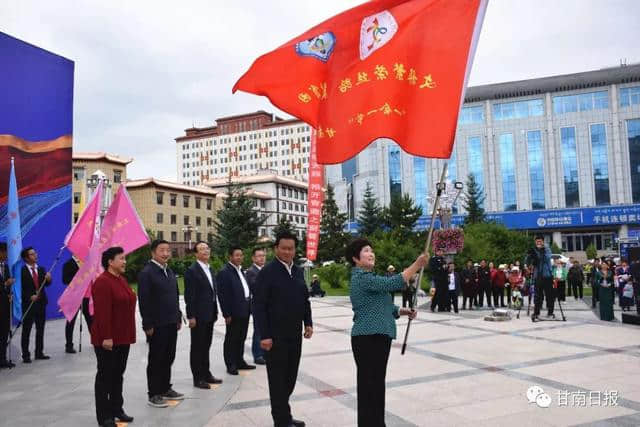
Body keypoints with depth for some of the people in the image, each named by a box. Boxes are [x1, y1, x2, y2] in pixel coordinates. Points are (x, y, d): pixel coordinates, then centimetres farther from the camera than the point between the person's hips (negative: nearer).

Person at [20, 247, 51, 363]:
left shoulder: (41, 269, 11)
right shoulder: (22, 271, -6)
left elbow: (46, 284, 5)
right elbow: (20, 288, -8)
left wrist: (48, 279, -16)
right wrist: (30, 297, -19)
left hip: (41, 302, 5)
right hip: (28, 303, -5)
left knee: (40, 329, 9)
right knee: (26, 330, 2)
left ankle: (39, 353, 18)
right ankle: (26, 355, 9)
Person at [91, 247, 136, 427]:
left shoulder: (122, 280, 12)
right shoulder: (102, 282, -17)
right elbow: (102, 312, -21)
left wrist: (129, 334, 17)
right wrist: (106, 337, -23)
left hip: (123, 337, 9)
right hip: (108, 339, -9)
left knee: (118, 374, 16)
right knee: (105, 375, 3)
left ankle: (117, 409, 27)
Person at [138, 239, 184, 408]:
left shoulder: (169, 272, 12)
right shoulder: (146, 273, -13)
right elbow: (144, 301, -16)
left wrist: (178, 317, 14)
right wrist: (148, 325, -17)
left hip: (171, 324, 7)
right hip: (157, 325, -7)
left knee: (168, 358, 15)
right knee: (156, 359, 4)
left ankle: (166, 389, 28)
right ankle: (154, 394, 15)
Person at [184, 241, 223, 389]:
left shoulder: (210, 269, 13)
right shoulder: (191, 270, -11)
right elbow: (189, 295, -14)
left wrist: (215, 311, 13)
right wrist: (191, 316, -17)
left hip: (210, 315, 7)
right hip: (198, 316, -7)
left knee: (206, 346, 16)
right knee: (197, 347, 3)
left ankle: (206, 374, 26)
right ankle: (198, 378, 12)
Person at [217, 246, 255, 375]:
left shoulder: (240, 270, 13)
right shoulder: (224, 272, -13)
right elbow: (222, 295, -16)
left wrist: (249, 307, 13)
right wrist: (227, 314, -18)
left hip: (244, 311, 8)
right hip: (234, 313, -8)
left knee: (241, 338, 16)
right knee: (231, 339, 4)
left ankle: (240, 361, 27)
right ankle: (231, 365, 14)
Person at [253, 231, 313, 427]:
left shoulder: (298, 271, 10)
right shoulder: (267, 272, -10)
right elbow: (258, 306, -13)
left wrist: (308, 323, 6)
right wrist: (264, 335, -17)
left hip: (295, 334, 6)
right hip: (275, 336, -6)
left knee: (291, 376, 14)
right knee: (278, 378, 5)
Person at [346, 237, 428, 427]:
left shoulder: (368, 277, 19)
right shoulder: (361, 278, -15)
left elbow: (381, 305, 22)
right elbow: (393, 283, -25)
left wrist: (402, 311, 6)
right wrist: (417, 265, -20)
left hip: (378, 336, 10)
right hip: (369, 338, -10)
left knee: (376, 383, 18)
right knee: (369, 385, -3)